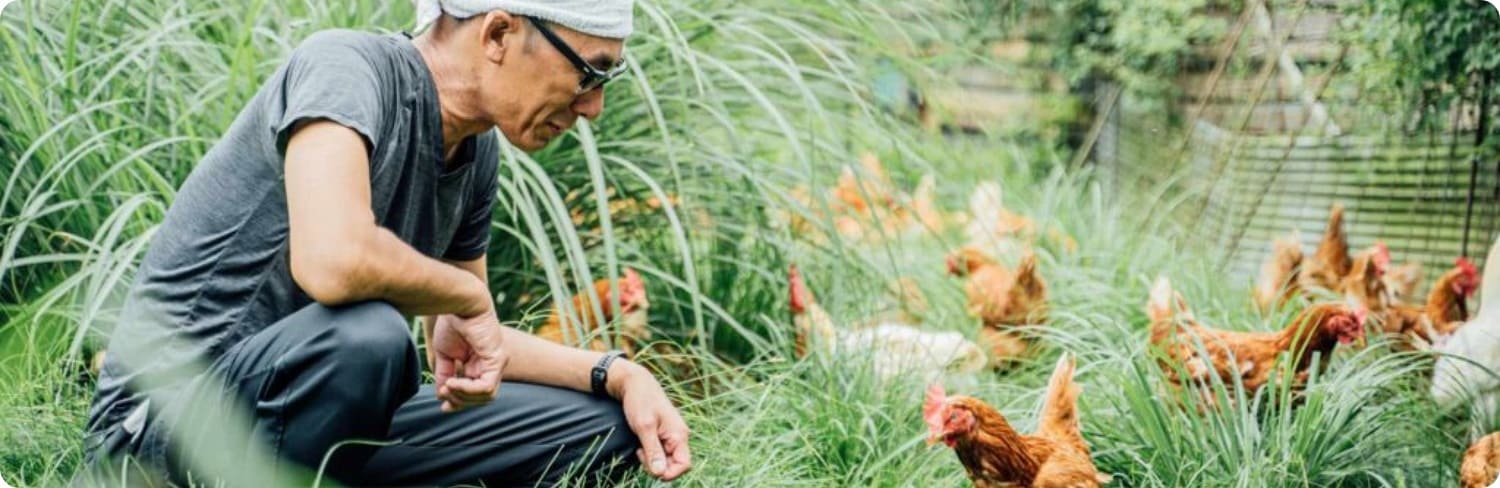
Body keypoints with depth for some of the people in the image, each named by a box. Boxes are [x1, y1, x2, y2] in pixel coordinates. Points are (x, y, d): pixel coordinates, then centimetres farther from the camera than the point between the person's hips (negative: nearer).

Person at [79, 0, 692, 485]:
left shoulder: (477, 153, 6)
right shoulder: (347, 67, -19)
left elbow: (468, 341, 17)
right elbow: (332, 263, -38)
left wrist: (616, 375, 3)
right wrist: (468, 294, -19)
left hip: (319, 411, 9)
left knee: (607, 429, 4)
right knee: (367, 333, -38)